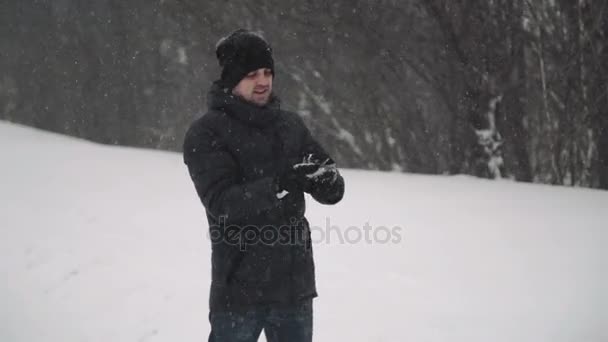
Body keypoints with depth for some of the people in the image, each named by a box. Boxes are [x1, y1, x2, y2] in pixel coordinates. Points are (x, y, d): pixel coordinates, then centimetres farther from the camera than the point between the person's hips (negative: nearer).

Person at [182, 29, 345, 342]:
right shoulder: (206, 132, -7)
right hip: (239, 289, -5)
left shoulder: (290, 125, 8)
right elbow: (221, 202, -18)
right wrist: (278, 184, -31)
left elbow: (333, 193, 6)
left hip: (295, 285, 5)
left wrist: (328, 178, -18)